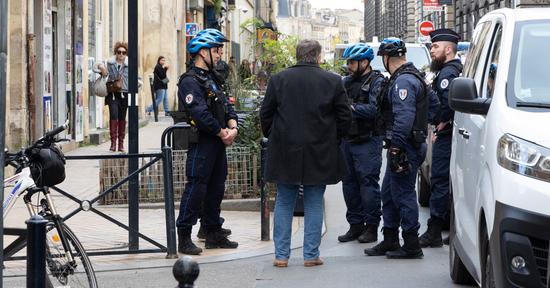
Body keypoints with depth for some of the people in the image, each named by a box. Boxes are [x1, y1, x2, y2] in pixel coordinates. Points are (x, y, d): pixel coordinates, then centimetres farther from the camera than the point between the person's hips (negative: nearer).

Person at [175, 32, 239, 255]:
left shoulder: (210, 79, 19)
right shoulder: (190, 81, -13)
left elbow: (226, 107, 15)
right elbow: (201, 114, -21)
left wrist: (233, 128, -4)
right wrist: (222, 133, -13)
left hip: (218, 143, 10)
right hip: (201, 143, -10)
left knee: (216, 188, 14)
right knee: (196, 188, -9)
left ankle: (214, 234, 22)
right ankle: (184, 238, -6)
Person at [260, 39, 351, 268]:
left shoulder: (278, 79, 0)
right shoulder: (332, 81, -3)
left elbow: (265, 114, 4)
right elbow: (344, 116, 0)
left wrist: (273, 138, 17)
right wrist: (334, 139, 14)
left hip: (285, 153, 1)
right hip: (320, 154, -1)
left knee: (284, 204, 9)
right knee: (314, 204, 7)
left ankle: (281, 255, 8)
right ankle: (311, 255, 7)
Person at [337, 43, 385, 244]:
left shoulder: (377, 82, -6)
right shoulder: (347, 81, 17)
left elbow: (375, 109, -19)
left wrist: (352, 108, -19)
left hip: (368, 142, -7)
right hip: (347, 140, 7)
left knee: (368, 182, -5)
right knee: (349, 182, 9)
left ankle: (371, 227, 2)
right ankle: (355, 225, 18)